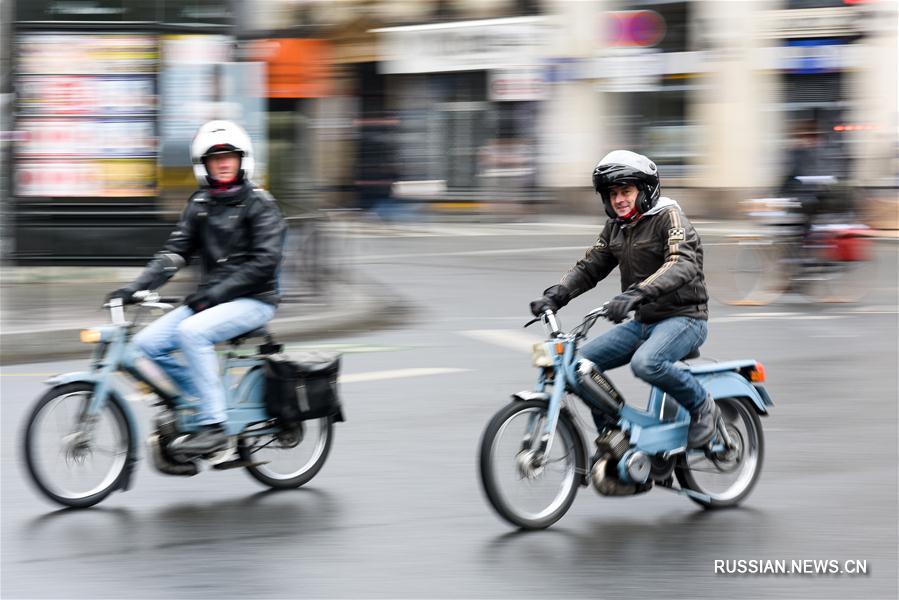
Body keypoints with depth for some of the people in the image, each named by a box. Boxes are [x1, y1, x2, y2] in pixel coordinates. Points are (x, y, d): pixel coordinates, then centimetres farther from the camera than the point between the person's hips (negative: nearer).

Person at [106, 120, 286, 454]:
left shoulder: (259, 204, -5)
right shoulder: (200, 205, 12)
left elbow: (264, 261, -15)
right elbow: (174, 253, 6)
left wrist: (214, 293, -21)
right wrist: (134, 288, -8)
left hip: (254, 299, -7)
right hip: (211, 299, 7)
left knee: (192, 333, -32)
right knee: (149, 342, -11)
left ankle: (214, 428, -29)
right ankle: (202, 404, 4)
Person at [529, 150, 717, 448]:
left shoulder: (669, 217, -13)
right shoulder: (616, 227, 12)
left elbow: (683, 265, -29)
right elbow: (589, 266, 12)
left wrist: (636, 293, -43)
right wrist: (555, 295, -8)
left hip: (684, 318, -8)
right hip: (643, 321, 8)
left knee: (645, 363, -35)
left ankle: (701, 405, -10)